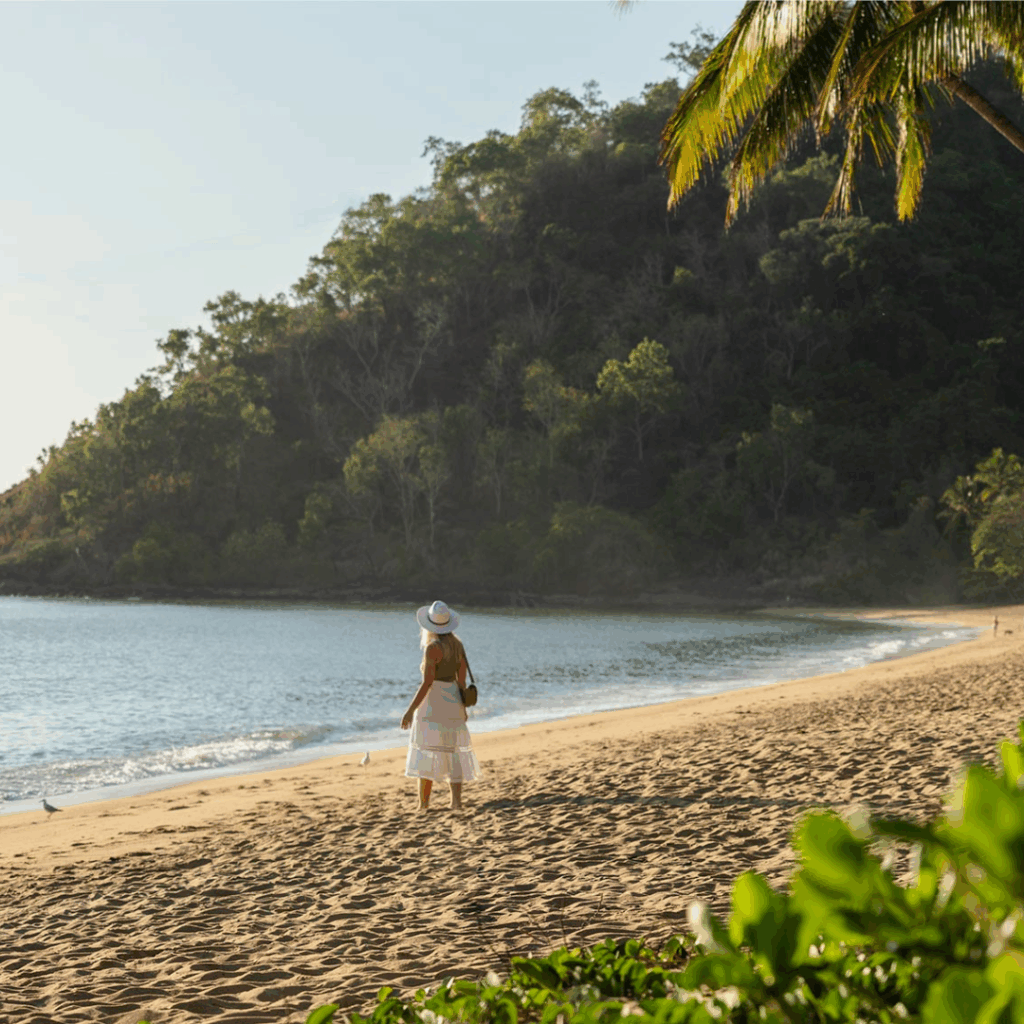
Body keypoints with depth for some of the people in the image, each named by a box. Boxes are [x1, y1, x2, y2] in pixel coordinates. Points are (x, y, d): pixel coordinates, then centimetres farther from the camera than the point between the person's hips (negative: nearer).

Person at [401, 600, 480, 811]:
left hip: (433, 704, -7)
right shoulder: (457, 645, 6)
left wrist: (411, 710, -16)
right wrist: (462, 707, 20)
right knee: (453, 753, 10)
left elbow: (427, 683, -19)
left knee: (426, 755, -1)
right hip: (453, 703, 7)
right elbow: (462, 680, 9)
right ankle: (457, 801, 5)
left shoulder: (433, 648, -17)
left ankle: (423, 804, 0)